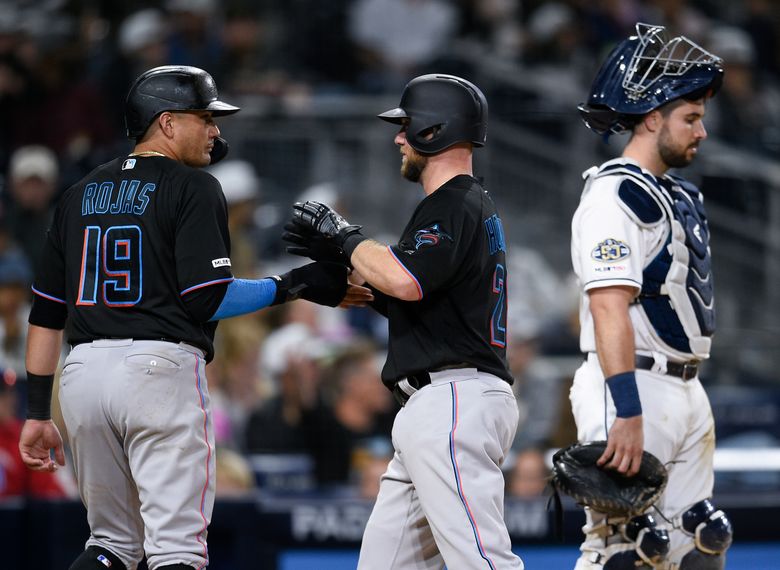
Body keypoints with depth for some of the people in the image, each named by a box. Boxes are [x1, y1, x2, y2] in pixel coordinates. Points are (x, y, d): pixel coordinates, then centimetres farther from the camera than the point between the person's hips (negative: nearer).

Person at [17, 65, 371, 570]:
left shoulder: (81, 194, 17)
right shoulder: (193, 188, -2)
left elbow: (47, 313, 15)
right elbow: (208, 299, -12)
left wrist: (38, 412, 17)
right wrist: (295, 286, -2)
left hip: (83, 375, 6)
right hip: (162, 371, -6)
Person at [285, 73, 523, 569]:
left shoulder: (453, 206, -10)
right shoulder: (473, 205, 23)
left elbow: (404, 281, -27)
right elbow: (393, 299, 28)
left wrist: (346, 236, -10)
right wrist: (337, 255, 18)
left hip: (454, 400, -11)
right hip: (436, 409, 11)